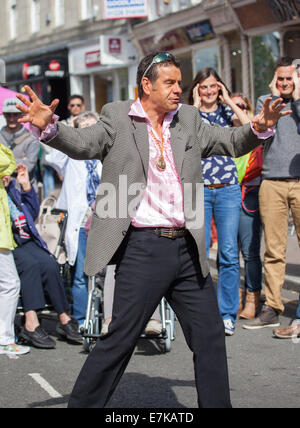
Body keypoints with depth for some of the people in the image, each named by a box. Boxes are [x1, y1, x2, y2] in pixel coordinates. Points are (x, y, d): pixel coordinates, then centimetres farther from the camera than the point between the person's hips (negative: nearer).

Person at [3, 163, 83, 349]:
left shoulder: (12, 188, 22)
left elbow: (33, 213, 22)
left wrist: (26, 187, 11)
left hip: (25, 241, 6)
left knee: (49, 264, -21)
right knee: (30, 264, -32)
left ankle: (64, 319, -16)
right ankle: (31, 324, -38)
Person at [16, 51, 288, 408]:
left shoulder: (188, 119, 13)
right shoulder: (118, 117, -1)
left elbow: (231, 143, 15)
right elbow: (83, 144, -15)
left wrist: (258, 128, -6)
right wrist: (48, 126, -35)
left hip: (187, 249, 6)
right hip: (143, 248, -5)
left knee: (210, 339, 11)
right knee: (120, 340, -2)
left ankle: (216, 405, 26)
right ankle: (81, 404, 14)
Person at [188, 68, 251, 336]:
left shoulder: (228, 111, 9)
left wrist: (230, 102, -4)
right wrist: (196, 106, -7)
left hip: (228, 190, 0)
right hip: (198, 191, 0)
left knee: (229, 254, -1)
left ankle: (227, 314, 7)